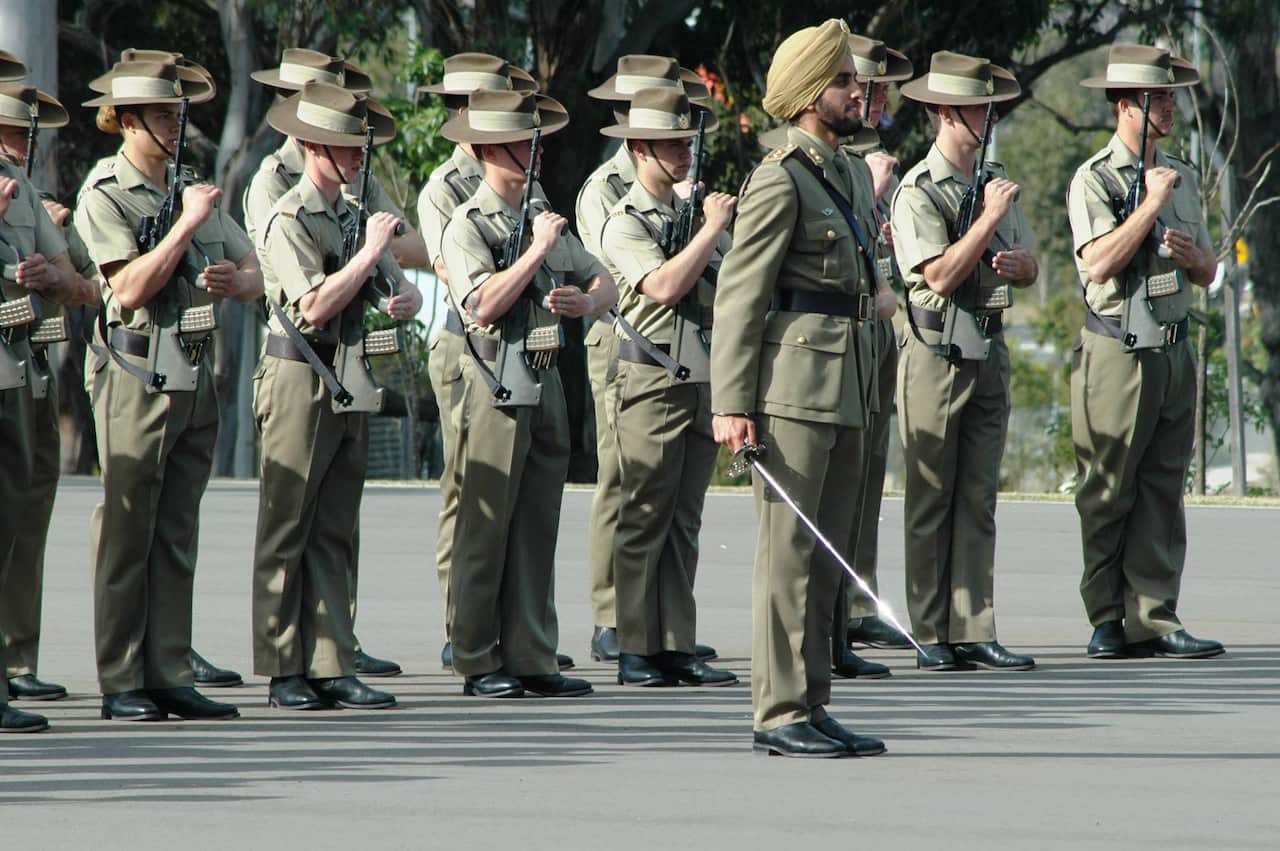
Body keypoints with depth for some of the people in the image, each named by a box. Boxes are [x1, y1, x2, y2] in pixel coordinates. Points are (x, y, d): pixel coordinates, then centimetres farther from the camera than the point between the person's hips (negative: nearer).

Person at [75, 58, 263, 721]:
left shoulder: (194, 190, 16)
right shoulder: (104, 193, -4)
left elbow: (255, 278, 13)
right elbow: (130, 288, -16)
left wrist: (234, 280, -10)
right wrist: (188, 224, -16)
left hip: (195, 378, 7)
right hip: (136, 375, -7)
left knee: (176, 536, 7)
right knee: (126, 535, -5)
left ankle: (168, 676, 9)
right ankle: (120, 685, -3)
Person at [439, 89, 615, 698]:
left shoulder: (545, 217, 17)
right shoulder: (467, 225, -6)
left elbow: (607, 285, 17)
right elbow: (484, 305, -19)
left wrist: (585, 302, -5)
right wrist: (536, 252, -16)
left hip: (546, 384, 7)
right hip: (497, 386, -7)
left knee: (537, 530, 7)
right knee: (485, 530, -4)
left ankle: (531, 658, 10)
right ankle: (477, 663, 0)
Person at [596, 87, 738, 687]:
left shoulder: (694, 214, 16)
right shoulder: (625, 224, -5)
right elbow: (665, 286, -20)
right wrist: (712, 228, -13)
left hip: (703, 383, 7)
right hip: (653, 384, -7)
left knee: (683, 523, 7)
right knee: (644, 520, -5)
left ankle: (676, 647, 7)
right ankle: (636, 653, -3)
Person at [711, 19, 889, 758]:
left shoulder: (851, 175, 16)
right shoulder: (781, 180, -10)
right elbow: (739, 295, -13)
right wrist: (732, 405, -18)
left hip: (847, 385, 9)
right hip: (796, 381, -9)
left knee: (829, 553, 11)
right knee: (790, 551, -7)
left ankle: (813, 707, 15)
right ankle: (781, 713, -5)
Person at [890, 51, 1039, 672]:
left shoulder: (996, 181, 13)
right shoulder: (917, 191, -9)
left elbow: (1030, 270, 17)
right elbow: (941, 275, -17)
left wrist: (1016, 261, -6)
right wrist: (990, 219, -16)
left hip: (989, 351, 7)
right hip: (937, 354, -7)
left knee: (978, 499, 5)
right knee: (930, 500, -2)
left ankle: (973, 632, 5)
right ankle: (931, 637, 0)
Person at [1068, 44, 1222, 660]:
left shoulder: (1183, 177, 15)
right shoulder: (1094, 179, -5)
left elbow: (1208, 272, 19)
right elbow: (1098, 263, -18)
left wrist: (1191, 254, -3)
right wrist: (1152, 204, -15)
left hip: (1173, 349, 6)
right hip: (1117, 351, -6)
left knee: (1163, 489, 3)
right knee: (1107, 492, -2)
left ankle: (1153, 619, 3)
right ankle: (1108, 620, 4)